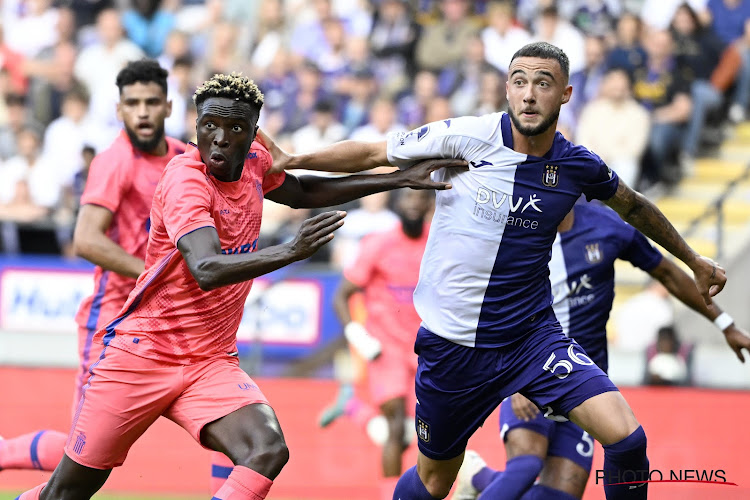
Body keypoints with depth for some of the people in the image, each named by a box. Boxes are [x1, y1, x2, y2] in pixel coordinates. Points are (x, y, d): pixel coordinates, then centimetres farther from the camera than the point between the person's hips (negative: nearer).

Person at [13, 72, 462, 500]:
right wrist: (291, 252, -47)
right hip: (142, 355, -5)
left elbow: (303, 192, 27)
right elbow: (206, 270, -34)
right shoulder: (186, 179, -19)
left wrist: (399, 179, 23)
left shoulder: (254, 162, 3)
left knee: (268, 453, -24)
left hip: (212, 364, 5)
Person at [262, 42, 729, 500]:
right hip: (451, 341, -1)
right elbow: (372, 154, 0)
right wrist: (291, 160, -7)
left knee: (626, 437, -18)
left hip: (533, 337, 2)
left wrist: (695, 261, 27)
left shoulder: (579, 166, -3)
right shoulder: (464, 137, -12)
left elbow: (634, 206, 18)